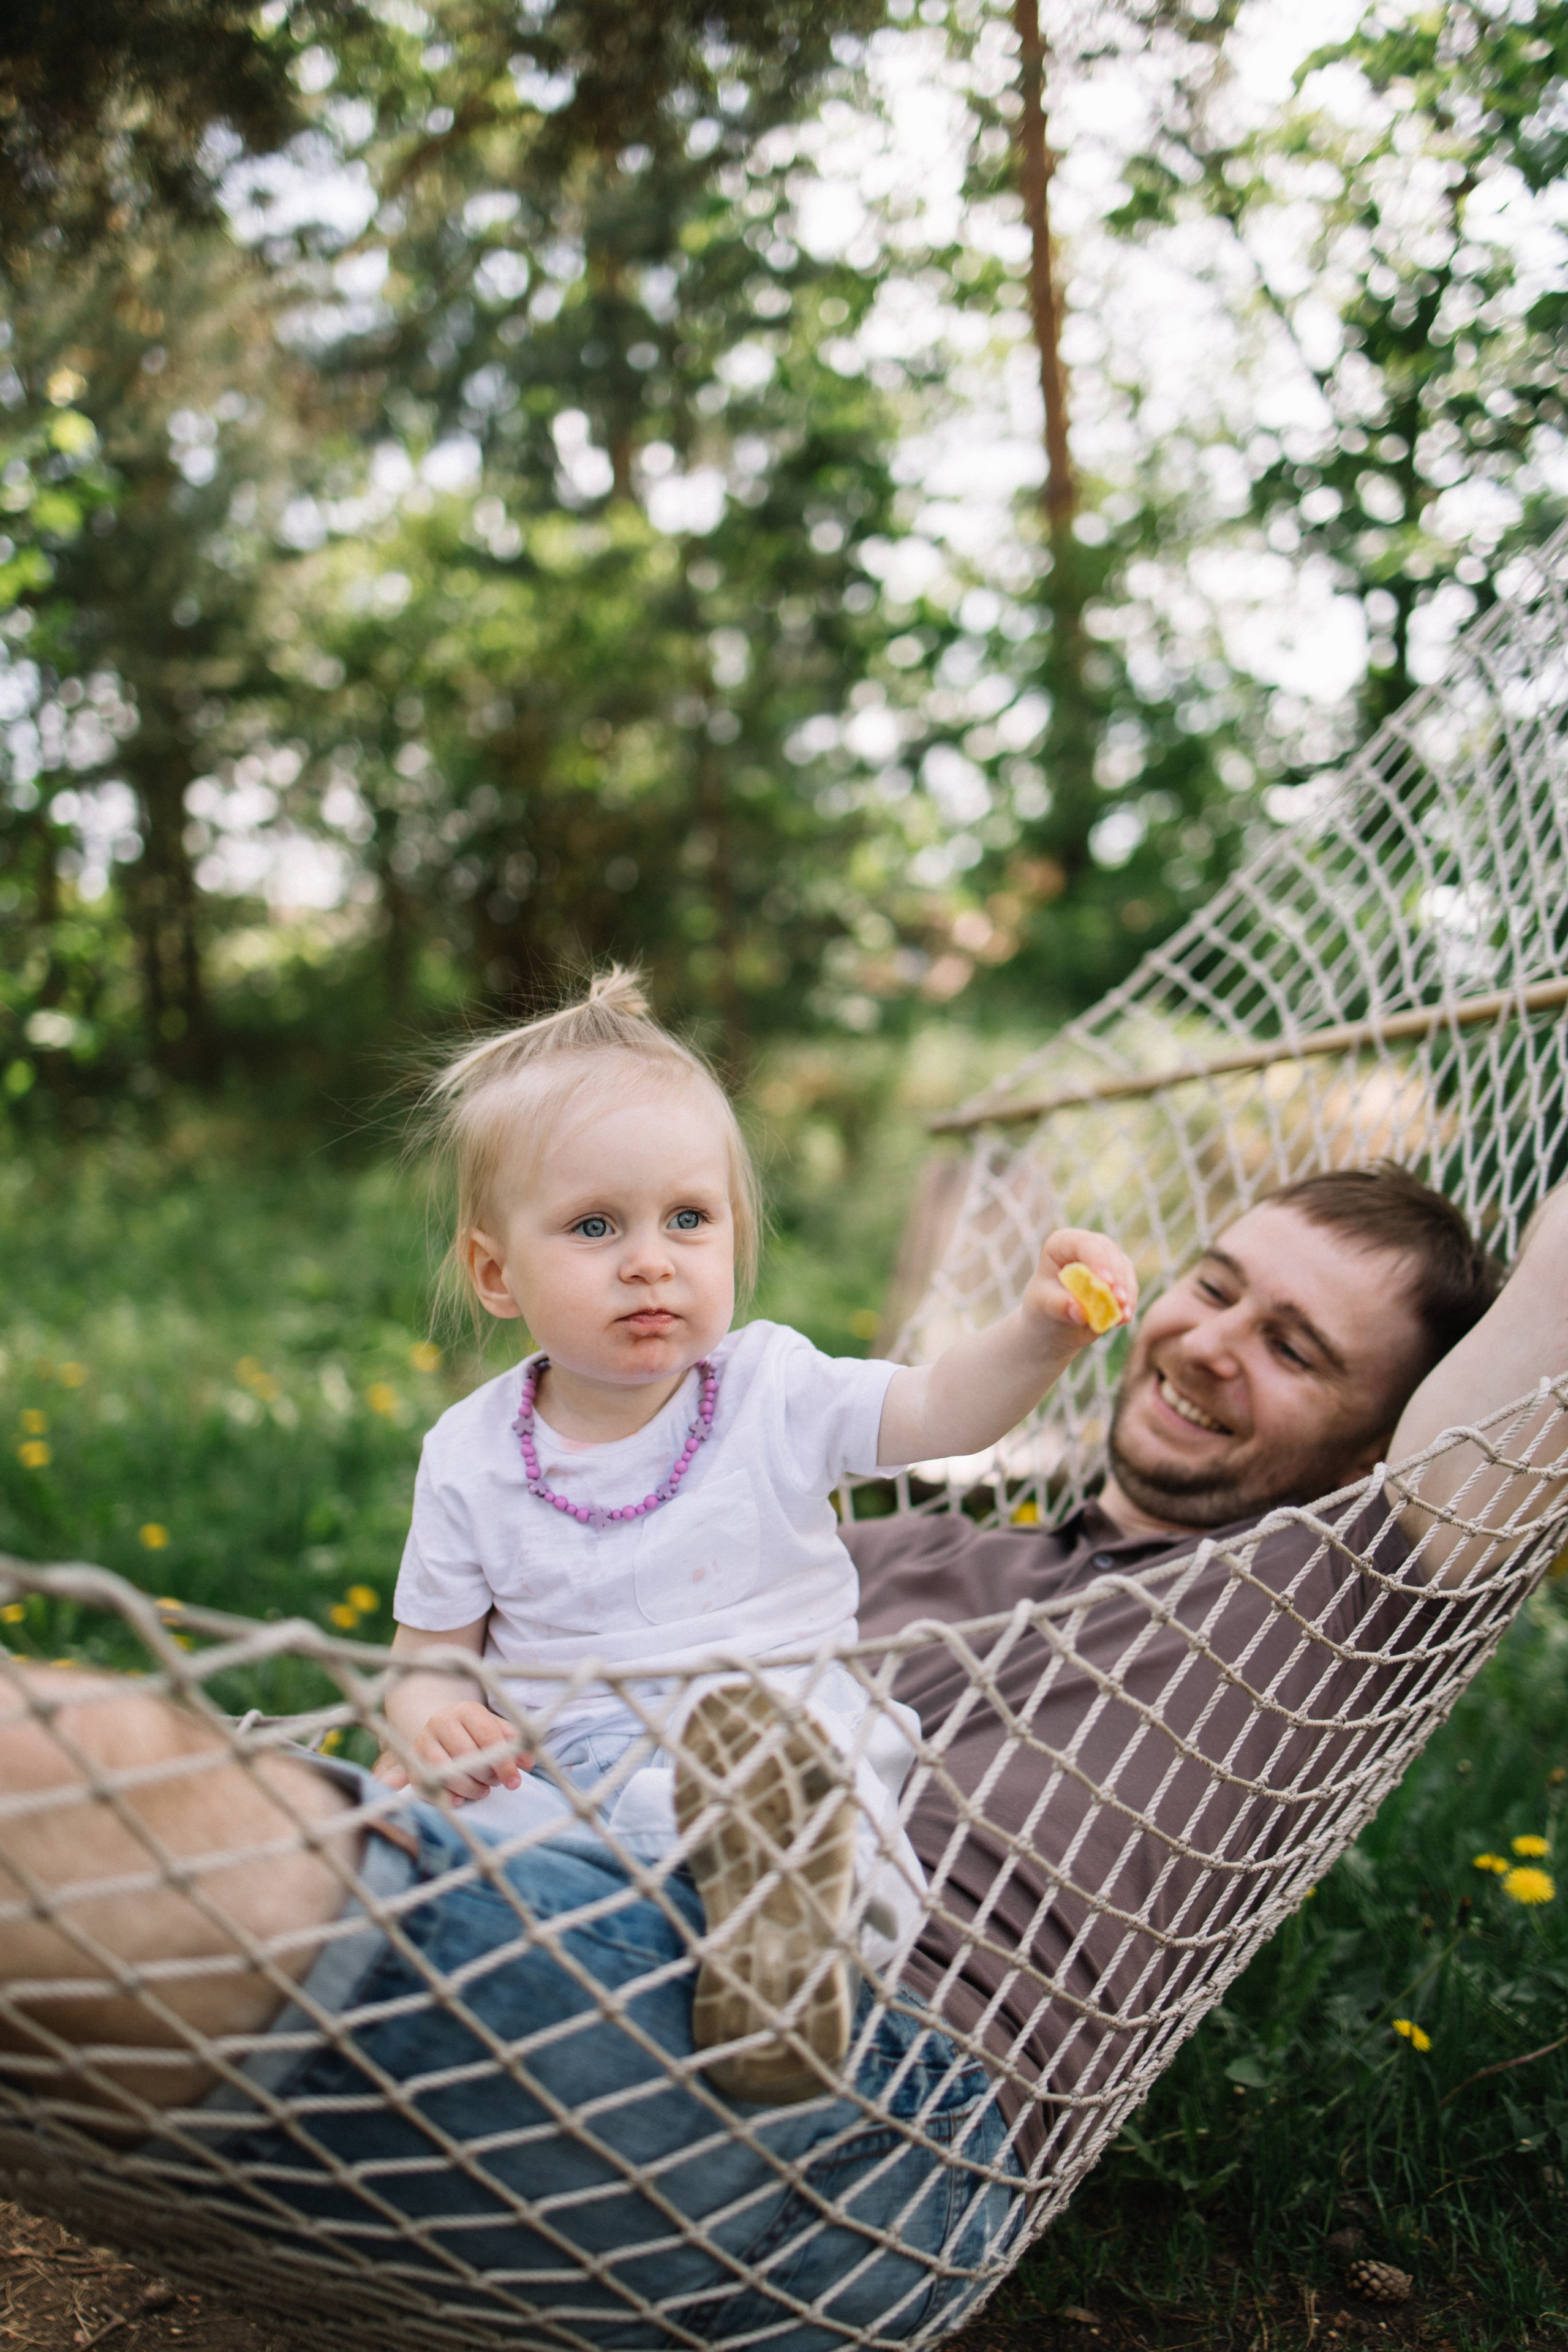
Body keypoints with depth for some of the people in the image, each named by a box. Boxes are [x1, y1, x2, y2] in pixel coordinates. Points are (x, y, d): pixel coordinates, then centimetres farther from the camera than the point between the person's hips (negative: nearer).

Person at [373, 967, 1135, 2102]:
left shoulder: (770, 1386, 2)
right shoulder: (469, 1456, 2)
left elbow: (939, 1408, -4)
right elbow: (428, 1654, 9)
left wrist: (1039, 1330, -25)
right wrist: (431, 1720, -15)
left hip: (781, 1721, -1)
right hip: (562, 1767, 2)